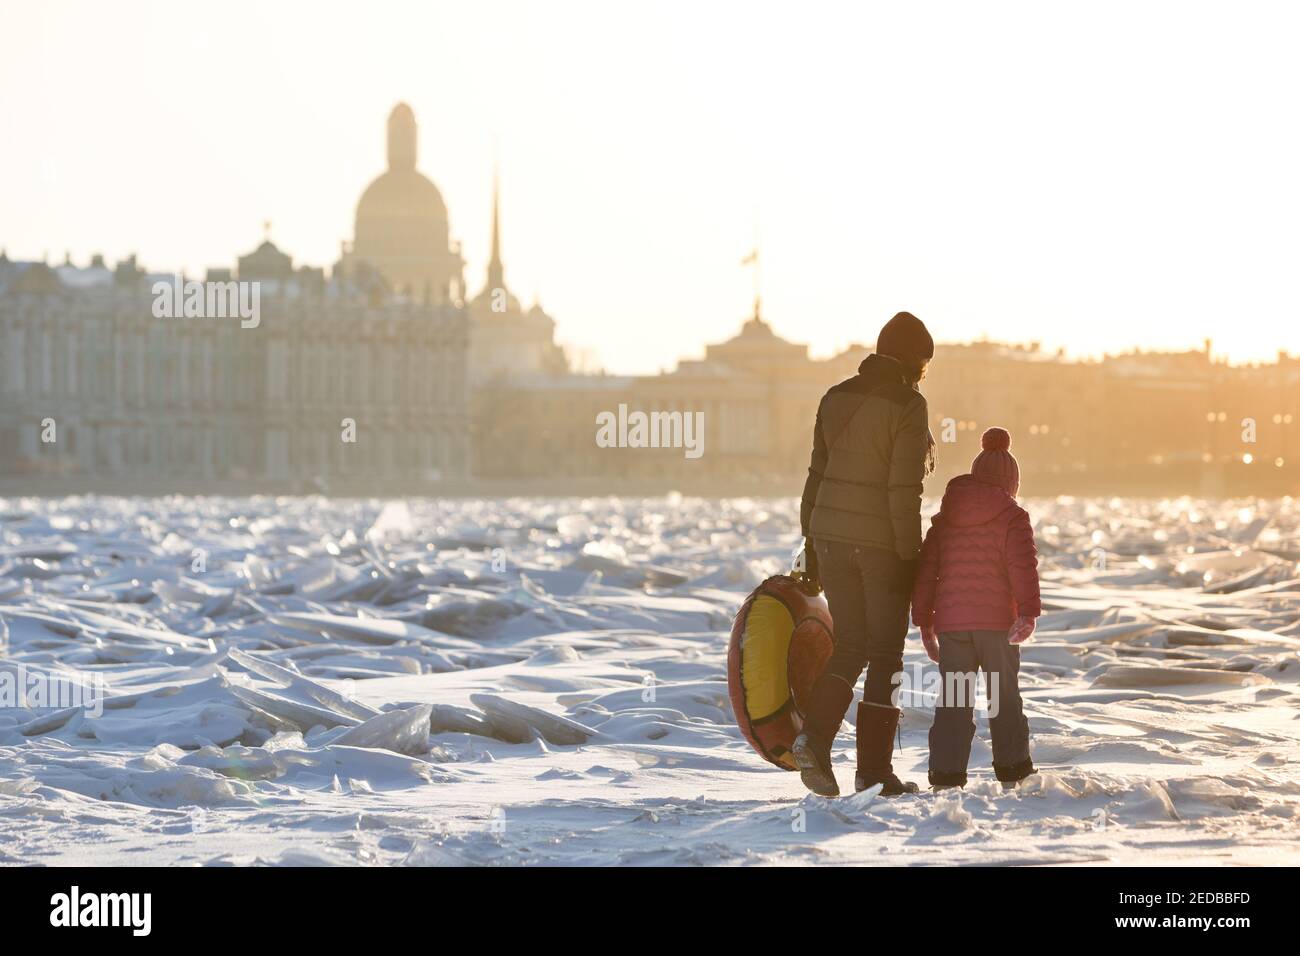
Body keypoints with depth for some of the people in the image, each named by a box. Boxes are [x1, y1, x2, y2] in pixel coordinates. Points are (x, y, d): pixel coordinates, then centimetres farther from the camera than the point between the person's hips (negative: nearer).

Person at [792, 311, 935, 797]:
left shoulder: (836, 398, 8)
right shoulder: (907, 405, -11)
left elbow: (817, 475, 11)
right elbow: (904, 489, -16)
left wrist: (811, 544, 18)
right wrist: (908, 557, -12)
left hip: (830, 536, 6)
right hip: (882, 542, -6)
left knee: (849, 646, 15)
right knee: (885, 654, 5)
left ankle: (813, 738, -7)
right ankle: (874, 769, 5)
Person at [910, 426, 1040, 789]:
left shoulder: (944, 520, 15)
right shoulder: (1012, 518, 1)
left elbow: (925, 572, 16)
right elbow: (1022, 565, -13)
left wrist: (924, 623, 21)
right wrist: (1028, 612, -19)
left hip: (950, 622, 3)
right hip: (997, 620, -3)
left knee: (953, 698, 4)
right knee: (1004, 692, 9)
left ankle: (946, 772, -4)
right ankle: (1011, 767, 13)